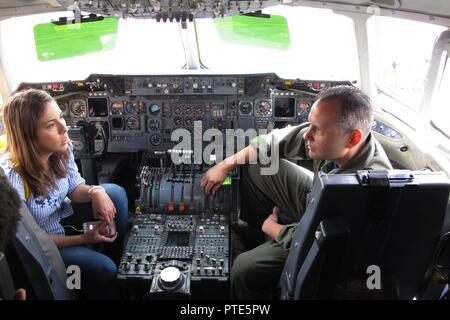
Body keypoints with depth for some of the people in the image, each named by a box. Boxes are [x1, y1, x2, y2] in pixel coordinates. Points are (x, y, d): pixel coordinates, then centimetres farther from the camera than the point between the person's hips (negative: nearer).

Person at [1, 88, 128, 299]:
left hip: (61, 214, 6)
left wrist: (95, 191, -25)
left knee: (116, 193, -7)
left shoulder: (61, 149, -20)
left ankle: (120, 259, 11)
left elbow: (74, 189, -2)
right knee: (104, 269, -19)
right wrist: (82, 239, -21)